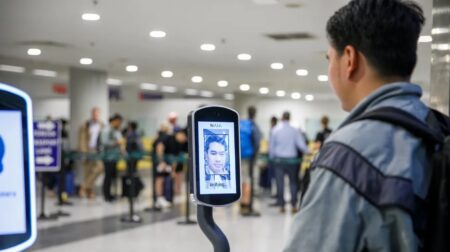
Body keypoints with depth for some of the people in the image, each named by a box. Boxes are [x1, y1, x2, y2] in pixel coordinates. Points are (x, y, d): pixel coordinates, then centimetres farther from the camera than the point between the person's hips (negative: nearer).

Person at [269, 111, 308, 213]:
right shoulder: (295, 131, -5)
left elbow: (271, 146, 1)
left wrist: (272, 158, 15)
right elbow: (301, 145, -5)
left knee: (280, 182, 4)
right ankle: (294, 205, 4)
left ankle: (281, 205, 5)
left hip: (279, 159, 0)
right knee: (293, 182, 8)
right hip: (291, 159, 0)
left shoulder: (275, 130, -3)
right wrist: (308, 151, 14)